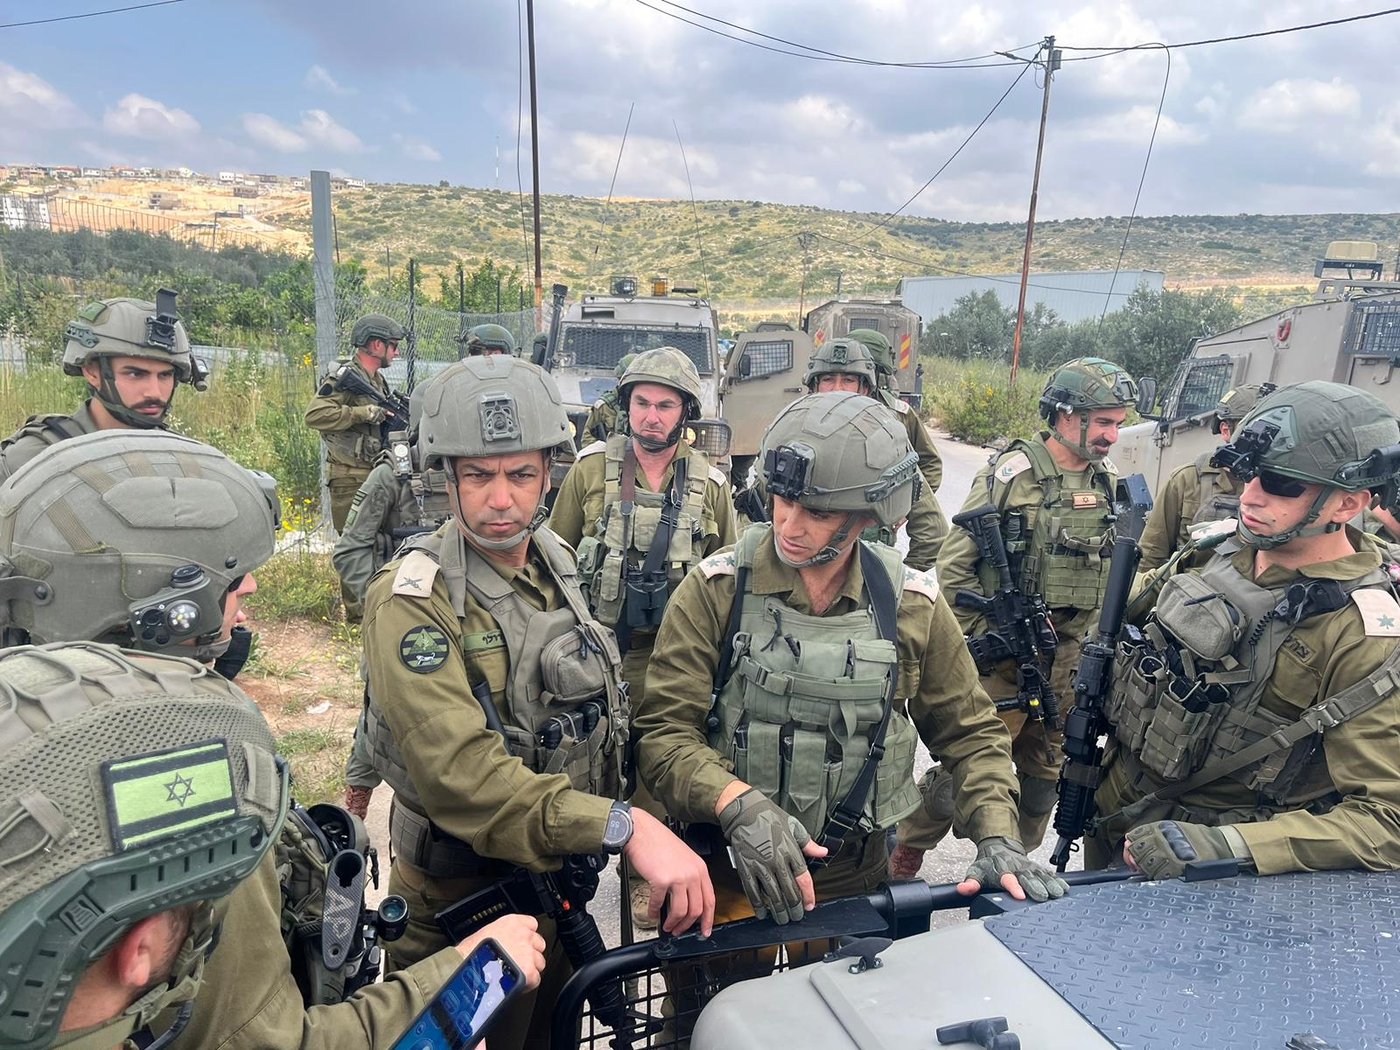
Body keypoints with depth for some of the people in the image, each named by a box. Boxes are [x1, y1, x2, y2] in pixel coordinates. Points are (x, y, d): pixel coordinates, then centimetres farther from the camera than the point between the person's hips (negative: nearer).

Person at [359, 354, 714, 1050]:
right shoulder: (411, 602, -22)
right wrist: (622, 827, -40)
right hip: (463, 901, -6)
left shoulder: (556, 561, 0)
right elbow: (462, 774, -33)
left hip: (565, 879, 7)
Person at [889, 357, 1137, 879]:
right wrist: (986, 636, -11)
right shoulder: (1011, 473, -11)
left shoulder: (1110, 485, 8)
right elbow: (953, 565, -10)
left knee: (1043, 770, 17)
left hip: (1069, 658, 6)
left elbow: (1113, 572, 16)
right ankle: (905, 855, 20)